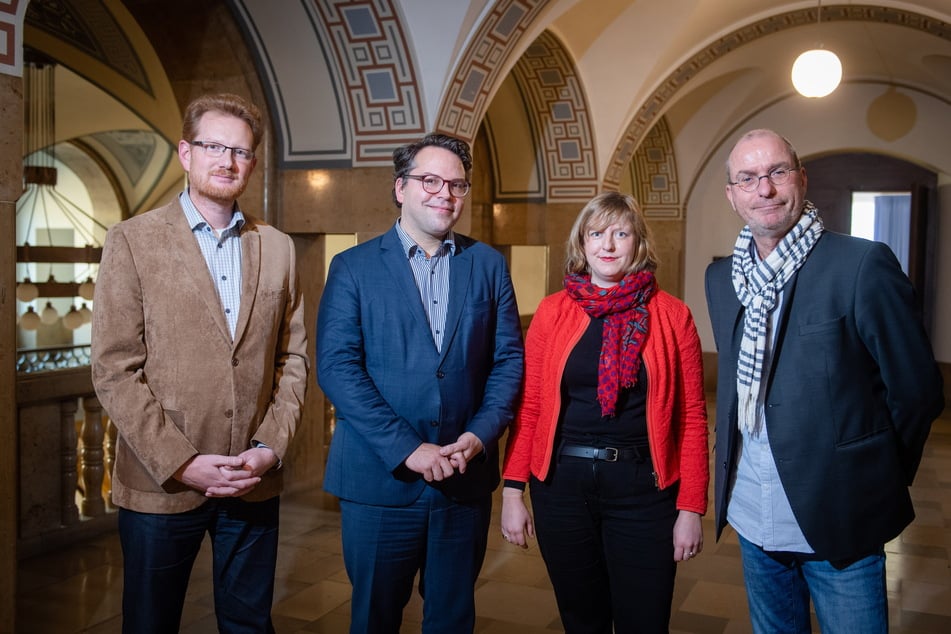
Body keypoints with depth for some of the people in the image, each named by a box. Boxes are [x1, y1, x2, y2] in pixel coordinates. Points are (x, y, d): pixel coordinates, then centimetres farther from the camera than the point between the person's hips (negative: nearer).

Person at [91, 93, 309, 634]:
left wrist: (272, 447, -5)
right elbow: (115, 369, -8)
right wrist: (180, 463, -14)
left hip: (256, 483, 3)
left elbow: (293, 356, 7)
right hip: (161, 485, -2)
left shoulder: (278, 248, 7)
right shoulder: (133, 240, -3)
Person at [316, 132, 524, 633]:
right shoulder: (353, 267, -1)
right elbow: (336, 367, -10)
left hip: (466, 479, 2)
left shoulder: (488, 265, 7)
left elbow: (509, 359, 5)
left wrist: (481, 435, -11)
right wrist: (406, 449, -17)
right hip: (380, 480, -2)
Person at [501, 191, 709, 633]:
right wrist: (512, 492, -2)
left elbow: (692, 417, -2)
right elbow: (528, 408, 2)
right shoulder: (552, 311, 1)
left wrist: (691, 507, -5)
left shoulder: (672, 316, -2)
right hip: (562, 484, 2)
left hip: (643, 488, -1)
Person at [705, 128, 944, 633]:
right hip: (752, 518, 5)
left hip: (837, 522, -5)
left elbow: (917, 390, -7)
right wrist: (734, 468, 12)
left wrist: (878, 481, 0)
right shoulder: (721, 277, 5)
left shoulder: (863, 265, -13)